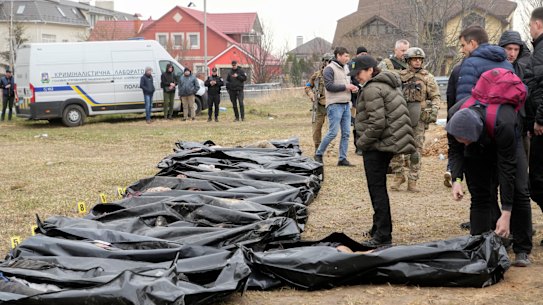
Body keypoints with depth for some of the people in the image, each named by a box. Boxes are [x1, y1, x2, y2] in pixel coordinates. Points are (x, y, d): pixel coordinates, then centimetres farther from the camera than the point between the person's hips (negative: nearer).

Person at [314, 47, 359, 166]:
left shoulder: (344, 69, 17)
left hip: (346, 105, 8)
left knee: (346, 133, 5)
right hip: (335, 105, -8)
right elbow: (329, 86, -17)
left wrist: (353, 87, 4)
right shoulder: (329, 69, -8)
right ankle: (318, 154, 7)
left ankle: (342, 159, 10)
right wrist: (345, 87, -14)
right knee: (333, 132, -8)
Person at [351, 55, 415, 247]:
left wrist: (362, 142, -11)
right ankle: (380, 228, 28)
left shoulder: (372, 89, -16)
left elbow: (377, 123, -23)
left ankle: (383, 236, -1)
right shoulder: (389, 84, 16)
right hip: (389, 143, 10)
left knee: (377, 188, -4)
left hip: (377, 145, -10)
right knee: (379, 187, 19)